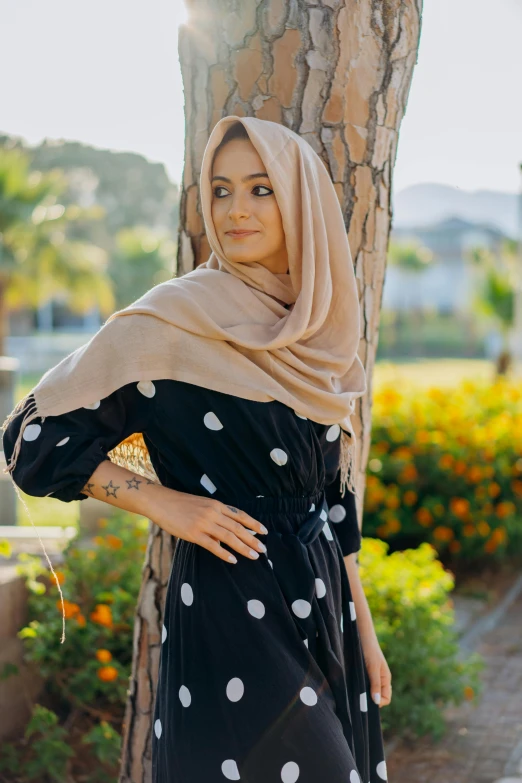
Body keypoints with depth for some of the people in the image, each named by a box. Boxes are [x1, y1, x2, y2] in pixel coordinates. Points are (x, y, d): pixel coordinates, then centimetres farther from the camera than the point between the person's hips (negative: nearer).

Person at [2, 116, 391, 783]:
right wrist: (167, 503, -14)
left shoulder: (312, 333, 8)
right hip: (230, 610, -6)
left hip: (322, 606, 7)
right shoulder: (175, 319, -10)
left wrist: (363, 627, 15)